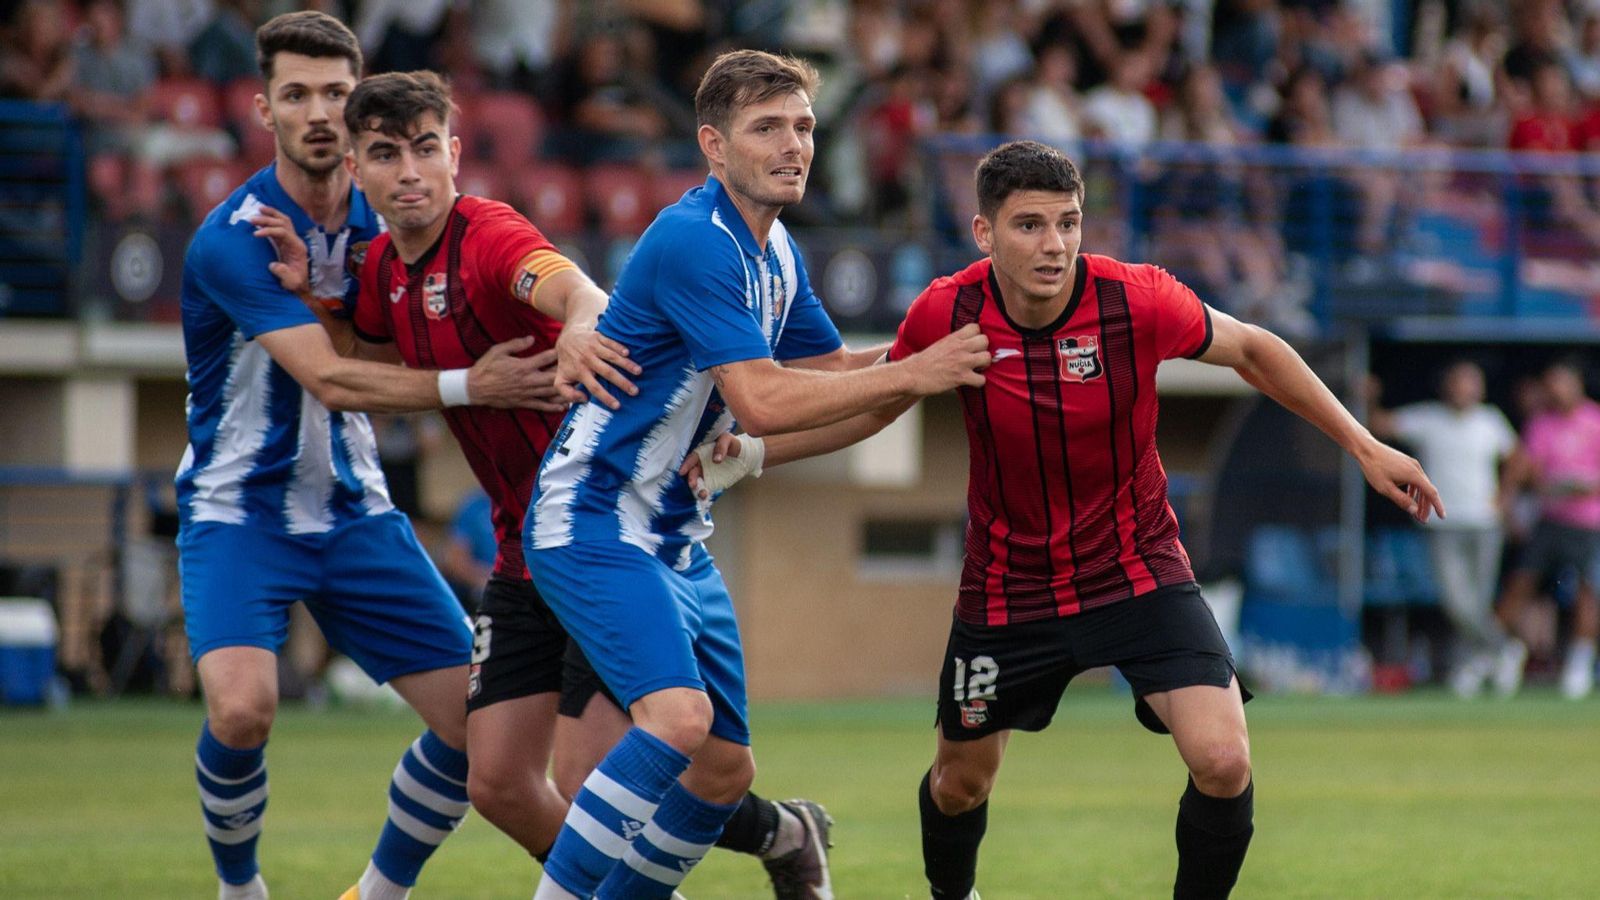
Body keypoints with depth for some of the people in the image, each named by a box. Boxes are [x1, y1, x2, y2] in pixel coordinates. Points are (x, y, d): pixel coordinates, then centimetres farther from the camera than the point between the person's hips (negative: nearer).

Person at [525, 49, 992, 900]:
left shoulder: (776, 253, 10)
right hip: (594, 523, -10)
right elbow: (762, 402, -26)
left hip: (674, 533, 10)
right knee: (677, 715, -29)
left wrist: (941, 353, 9)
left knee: (724, 770, 9)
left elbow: (829, 367, 23)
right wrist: (911, 374, -22)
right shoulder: (692, 243, -21)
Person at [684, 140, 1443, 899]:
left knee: (1223, 762, -21)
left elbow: (1251, 351, -3)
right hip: (1008, 591, 2)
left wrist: (1363, 445, -2)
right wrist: (751, 452, -7)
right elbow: (873, 404, 3)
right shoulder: (946, 314, -17)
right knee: (961, 780, 17)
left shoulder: (1137, 300, -21)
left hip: (1139, 572, -1)